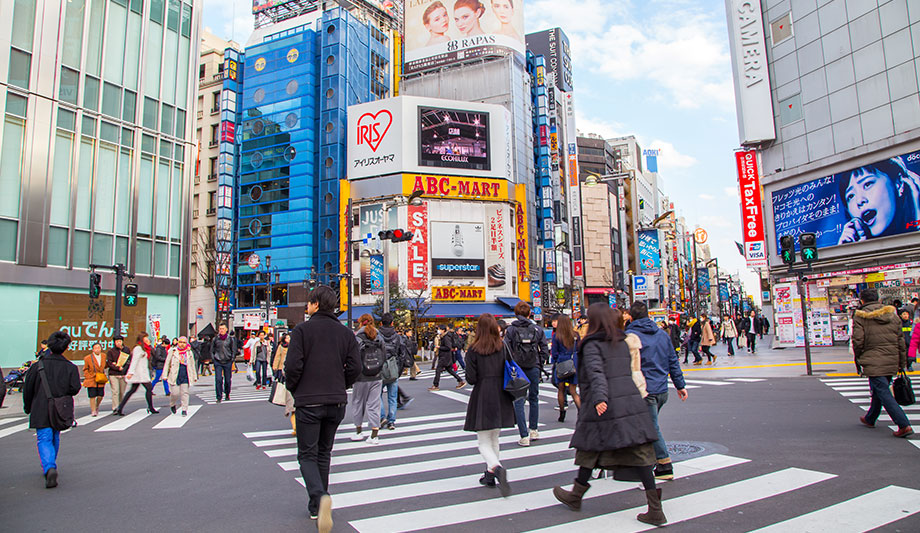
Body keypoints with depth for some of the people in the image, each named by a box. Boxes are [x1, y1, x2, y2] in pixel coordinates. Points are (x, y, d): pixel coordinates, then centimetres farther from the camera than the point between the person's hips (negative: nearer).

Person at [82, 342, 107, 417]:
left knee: (100, 396, 1)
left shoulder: (103, 356, 4)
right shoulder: (87, 358, -7)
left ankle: (96, 407, 29)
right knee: (92, 396, -4)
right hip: (91, 380, -3)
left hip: (100, 380, 3)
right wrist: (89, 377, -7)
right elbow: (85, 369, 2)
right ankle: (93, 411, 8)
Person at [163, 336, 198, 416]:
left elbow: (192, 365, 19)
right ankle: (172, 404, 25)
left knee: (185, 392, -4)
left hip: (185, 376, 2)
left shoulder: (189, 352, 12)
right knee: (175, 393, -5)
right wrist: (165, 375, 2)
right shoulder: (173, 351, 5)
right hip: (175, 376, -2)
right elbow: (167, 363, 7)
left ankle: (184, 410, 2)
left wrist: (194, 376, 19)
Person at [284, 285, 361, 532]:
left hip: (308, 402, -4)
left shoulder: (302, 330, -8)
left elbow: (292, 366, -14)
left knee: (307, 455, 4)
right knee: (323, 453, 18)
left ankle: (319, 497, -21)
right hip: (336, 402, 4)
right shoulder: (345, 332, 4)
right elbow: (355, 367, 0)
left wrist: (293, 389, 4)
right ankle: (317, 508, 26)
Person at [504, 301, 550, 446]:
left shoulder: (510, 330, -5)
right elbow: (545, 351, -1)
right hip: (533, 369, 2)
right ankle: (534, 430, 28)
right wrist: (538, 361, 11)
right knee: (534, 399, 19)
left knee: (518, 402, 2)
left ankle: (524, 436, -2)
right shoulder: (537, 329, 0)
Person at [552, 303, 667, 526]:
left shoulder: (592, 344, -7)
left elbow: (596, 373, -22)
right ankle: (655, 509, 3)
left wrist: (599, 398, -34)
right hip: (631, 401, 6)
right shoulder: (622, 342, 14)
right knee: (638, 453, 5)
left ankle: (575, 496, 27)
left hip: (605, 406, -6)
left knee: (591, 448, 9)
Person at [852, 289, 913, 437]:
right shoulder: (892, 314, 9)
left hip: (873, 363, -7)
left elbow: (858, 341, -10)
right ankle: (870, 419, 35)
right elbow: (901, 340, 11)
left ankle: (904, 425, -13)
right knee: (879, 391, 20)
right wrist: (902, 363, 17)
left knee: (884, 393, -4)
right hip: (892, 362, 7)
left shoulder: (860, 316, -7)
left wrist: (858, 363, 4)